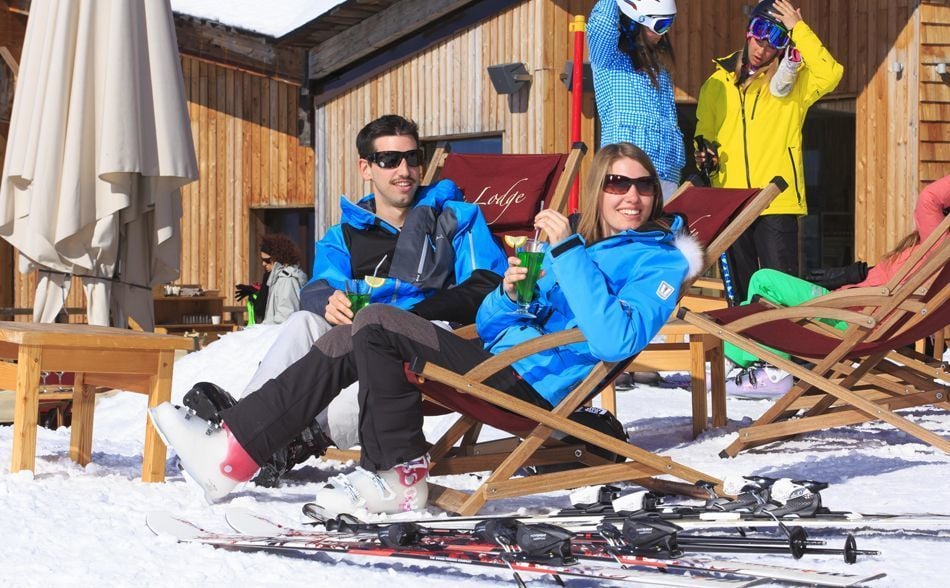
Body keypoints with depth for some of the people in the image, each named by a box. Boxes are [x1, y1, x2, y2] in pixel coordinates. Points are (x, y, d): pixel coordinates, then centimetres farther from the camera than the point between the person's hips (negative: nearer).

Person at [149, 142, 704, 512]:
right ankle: (231, 451, -9)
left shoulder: (658, 261, -2)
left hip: (534, 383, -8)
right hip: (502, 361, 8)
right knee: (355, 340, -4)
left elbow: (614, 340, -23)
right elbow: (492, 326, 21)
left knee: (377, 324, -17)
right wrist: (508, 295, -3)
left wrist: (568, 251, -19)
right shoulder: (581, 243, 23)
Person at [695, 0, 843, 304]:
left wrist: (798, 29, -12)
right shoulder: (717, 84, 14)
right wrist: (706, 157, 0)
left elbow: (830, 74, -14)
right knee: (740, 295, 8)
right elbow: (704, 134, 22)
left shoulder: (793, 82, 5)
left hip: (778, 203, -3)